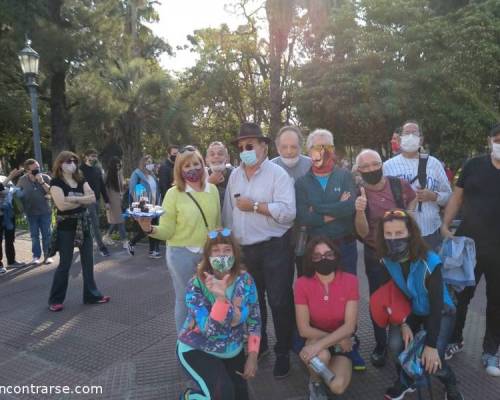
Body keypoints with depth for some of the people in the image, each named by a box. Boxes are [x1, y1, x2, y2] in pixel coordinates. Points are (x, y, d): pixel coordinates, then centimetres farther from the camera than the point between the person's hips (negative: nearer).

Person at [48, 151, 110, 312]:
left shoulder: (81, 180, 8)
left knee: (88, 261, 9)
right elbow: (62, 205, -20)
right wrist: (83, 199, -9)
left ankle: (91, 295, 20)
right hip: (66, 226, -5)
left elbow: (92, 198, -5)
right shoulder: (56, 182, -8)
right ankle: (55, 299, 18)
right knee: (65, 264, 2)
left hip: (83, 224, 5)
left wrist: (74, 199, -18)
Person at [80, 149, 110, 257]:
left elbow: (102, 185, 14)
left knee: (94, 224, 12)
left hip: (96, 200, 6)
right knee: (95, 225, -6)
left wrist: (106, 200, 11)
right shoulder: (81, 169, -8)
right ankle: (102, 247, -3)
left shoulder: (98, 169, 11)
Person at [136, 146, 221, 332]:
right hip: (182, 254, -3)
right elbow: (167, 231, -10)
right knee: (185, 300, 11)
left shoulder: (212, 189, 1)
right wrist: (149, 228, -29)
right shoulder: (173, 193, -9)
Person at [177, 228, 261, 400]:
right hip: (197, 350, -4)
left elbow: (254, 320, -3)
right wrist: (220, 297, -46)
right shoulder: (196, 285, -24)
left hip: (233, 351, 4)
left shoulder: (245, 280, -13)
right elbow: (209, 330, -32)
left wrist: (253, 355, -9)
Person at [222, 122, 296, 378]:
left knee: (279, 302, 6)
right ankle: (257, 344, 43)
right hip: (243, 249, 6)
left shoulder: (277, 174, -10)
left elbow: (288, 212, -22)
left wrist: (254, 206, -19)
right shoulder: (234, 176, 8)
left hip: (274, 248, -5)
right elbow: (228, 212, 10)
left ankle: (283, 353, 27)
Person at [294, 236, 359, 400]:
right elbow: (304, 329, -14)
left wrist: (320, 344, -32)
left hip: (342, 341, 1)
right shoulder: (302, 284, -17)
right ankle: (315, 382, 2)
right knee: (322, 356, -34)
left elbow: (349, 326, -20)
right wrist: (337, 340, -17)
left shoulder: (350, 281, -15)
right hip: (315, 338, 0)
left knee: (338, 387, -23)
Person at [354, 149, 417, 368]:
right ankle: (380, 346, 25)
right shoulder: (357, 195, -14)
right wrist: (360, 211, -38)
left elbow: (413, 199, 15)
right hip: (376, 256, -2)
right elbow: (363, 233, -20)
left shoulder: (399, 185, -9)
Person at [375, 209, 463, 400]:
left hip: (440, 311, -3)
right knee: (395, 345, -22)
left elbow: (436, 303, -28)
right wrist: (403, 323, -17)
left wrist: (431, 345, -27)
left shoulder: (429, 262, -32)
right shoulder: (386, 260, -18)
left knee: (432, 361, -21)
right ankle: (405, 381, 10)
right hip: (409, 310, 4)